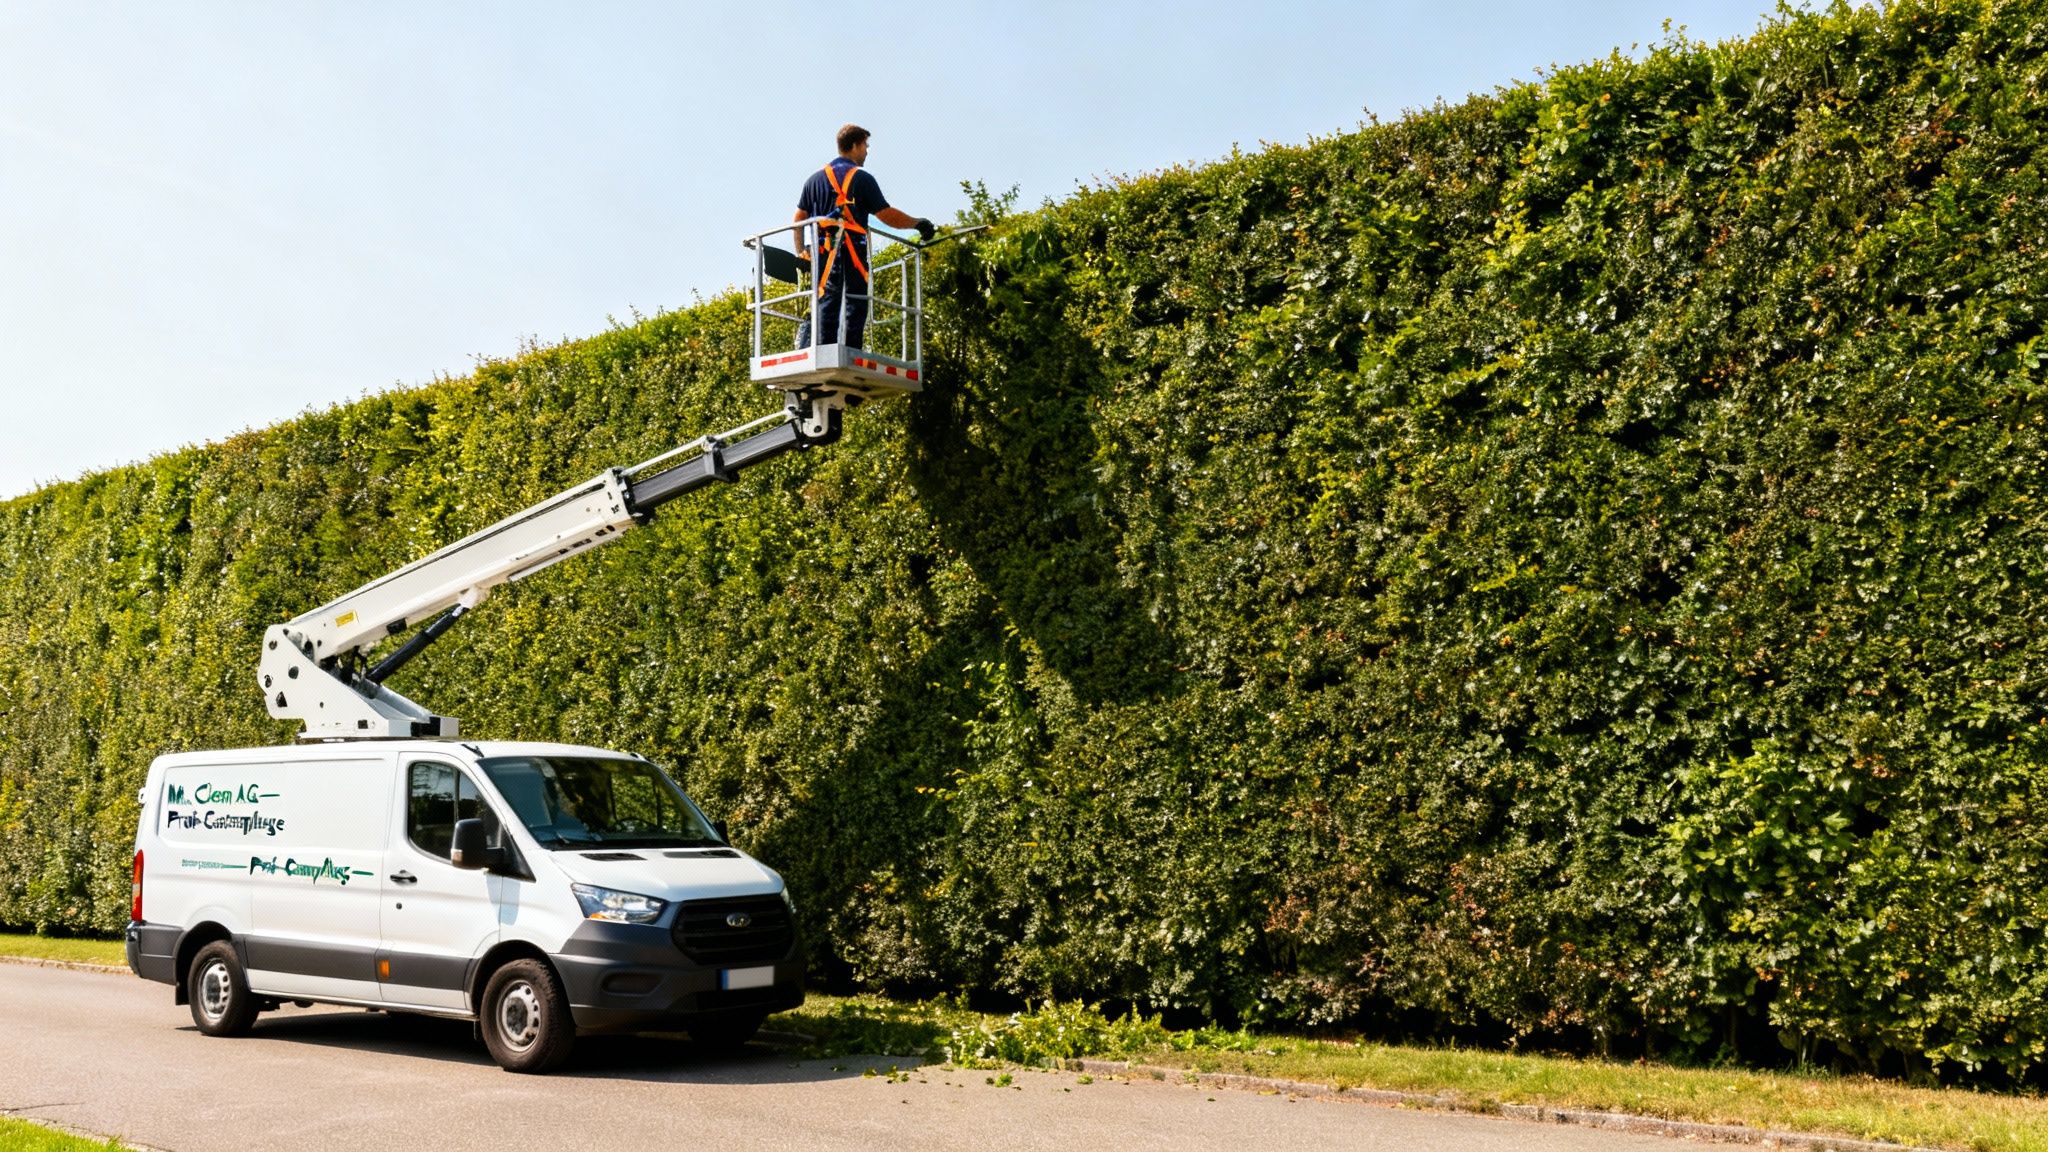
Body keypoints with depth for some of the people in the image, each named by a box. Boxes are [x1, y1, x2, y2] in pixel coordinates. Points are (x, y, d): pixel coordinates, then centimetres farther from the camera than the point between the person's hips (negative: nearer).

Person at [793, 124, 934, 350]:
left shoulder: (815, 178, 15)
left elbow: (799, 217, 15)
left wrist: (800, 251, 22)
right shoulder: (862, 178, -1)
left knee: (826, 303, 5)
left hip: (822, 252, 5)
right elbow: (888, 216, -4)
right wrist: (918, 223, 8)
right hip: (852, 251, -5)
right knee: (855, 304, -1)